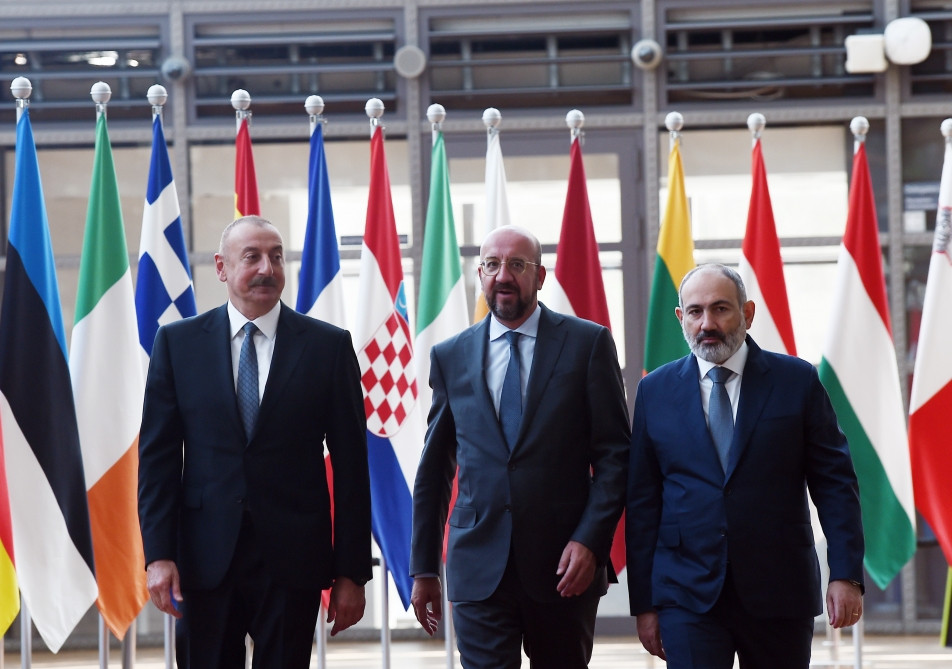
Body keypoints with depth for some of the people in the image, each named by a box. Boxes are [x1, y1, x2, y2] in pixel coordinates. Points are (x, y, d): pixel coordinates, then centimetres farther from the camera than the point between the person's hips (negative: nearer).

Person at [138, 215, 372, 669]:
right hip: (206, 558, 1)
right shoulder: (177, 342, 6)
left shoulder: (329, 346, 3)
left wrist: (352, 572, -1)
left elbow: (350, 465, 2)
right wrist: (159, 554, -6)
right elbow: (157, 456, 4)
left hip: (292, 559, -1)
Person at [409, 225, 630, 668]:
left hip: (565, 564, -1)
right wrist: (424, 568, 11)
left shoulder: (587, 344, 1)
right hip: (479, 566, 1)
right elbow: (434, 470, 13)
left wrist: (590, 540, -13)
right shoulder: (450, 357, 9)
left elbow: (614, 454, -1)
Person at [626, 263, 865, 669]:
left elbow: (835, 483, 1)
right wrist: (643, 603, 3)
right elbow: (642, 502, 6)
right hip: (687, 597, 0)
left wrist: (846, 574, -9)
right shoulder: (656, 391, 6)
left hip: (779, 594, 0)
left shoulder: (796, 381, 2)